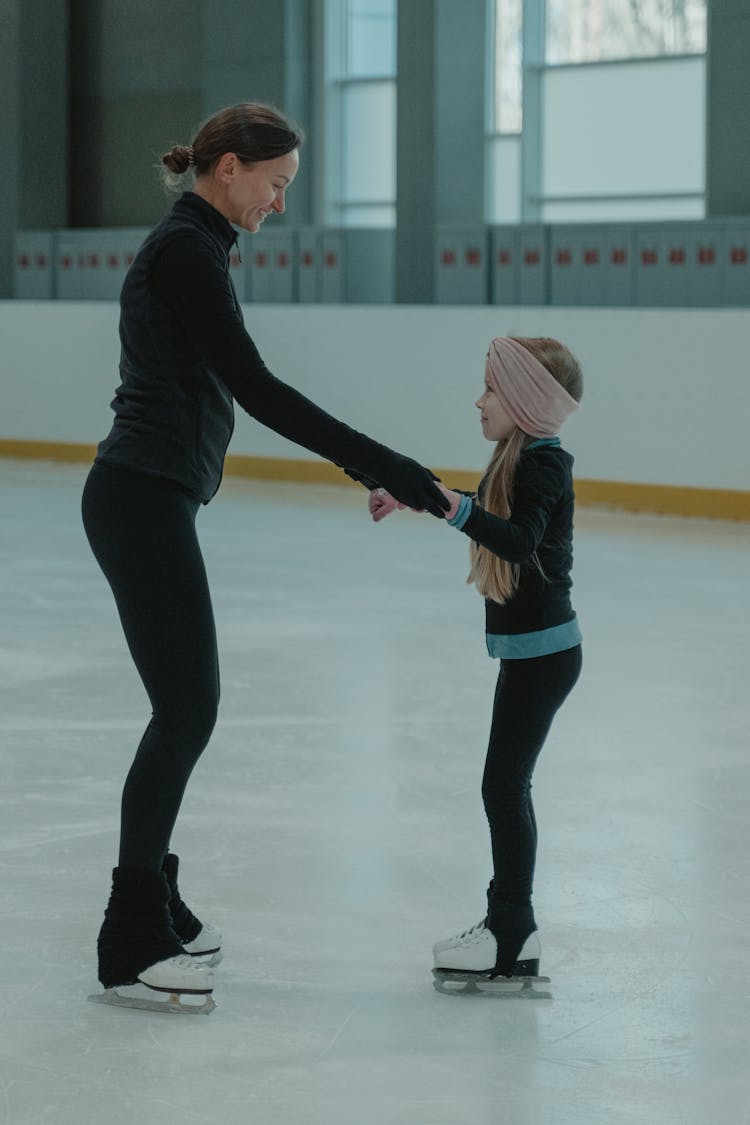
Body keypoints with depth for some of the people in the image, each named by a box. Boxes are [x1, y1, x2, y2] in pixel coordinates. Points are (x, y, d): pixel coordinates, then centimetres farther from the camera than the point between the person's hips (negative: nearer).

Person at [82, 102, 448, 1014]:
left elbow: (243, 389, 21)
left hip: (148, 499, 10)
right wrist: (388, 468, -21)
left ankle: (151, 907, 24)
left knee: (186, 708, 14)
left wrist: (362, 466, 18)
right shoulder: (185, 253, -15)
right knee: (185, 710, -7)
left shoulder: (191, 248, 16)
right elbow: (256, 390, -21)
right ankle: (130, 949, -3)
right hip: (144, 500, -10)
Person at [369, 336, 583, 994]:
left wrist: (455, 507, -44)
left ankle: (511, 938, -3)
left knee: (504, 784, -8)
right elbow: (490, 513, 29)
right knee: (508, 785, 14)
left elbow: (521, 540, -33)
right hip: (528, 646, 10)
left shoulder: (544, 465, -18)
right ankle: (511, 928, 22)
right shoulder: (521, 458, 11)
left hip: (543, 650, -10)